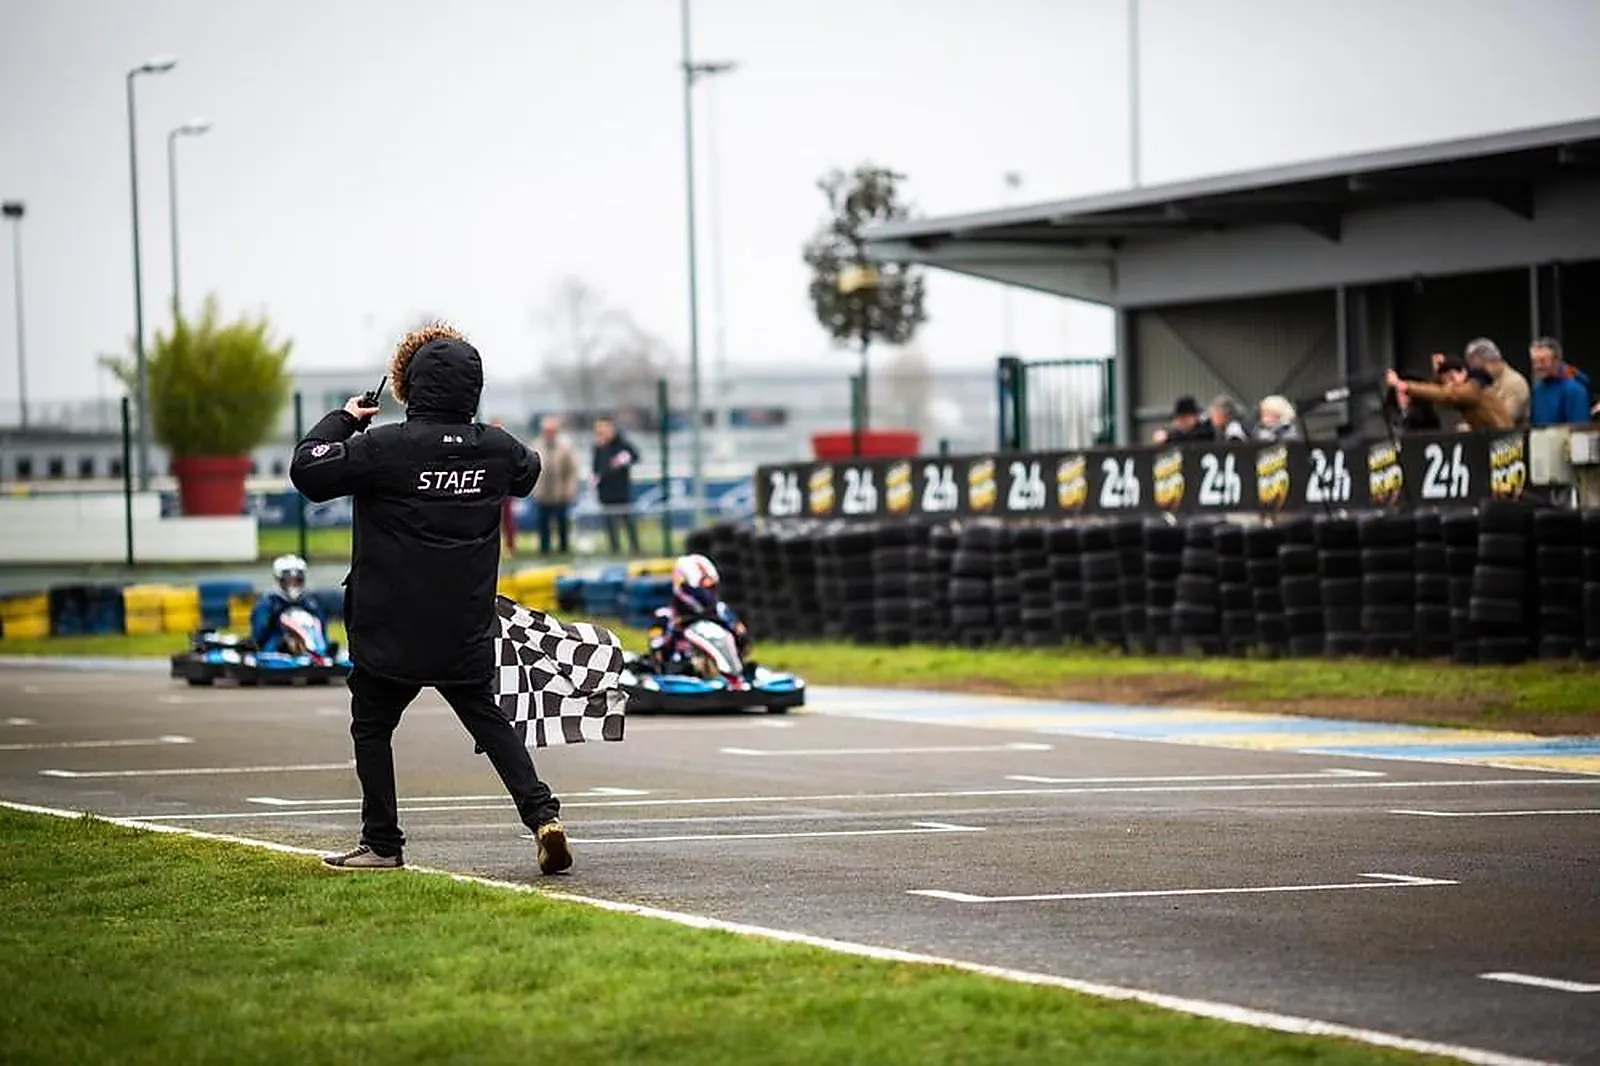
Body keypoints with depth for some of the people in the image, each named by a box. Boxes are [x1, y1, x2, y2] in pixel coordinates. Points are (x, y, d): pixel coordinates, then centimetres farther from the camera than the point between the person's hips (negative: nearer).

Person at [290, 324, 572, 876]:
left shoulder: (386, 447, -16)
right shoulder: (496, 449, 0)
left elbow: (307, 470, -14)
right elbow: (527, 472, 25)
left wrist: (344, 419, 0)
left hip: (390, 630, -4)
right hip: (467, 630, 4)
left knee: (372, 726, 11)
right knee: (487, 718, 15)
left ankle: (382, 844, 11)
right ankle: (542, 812, -2)